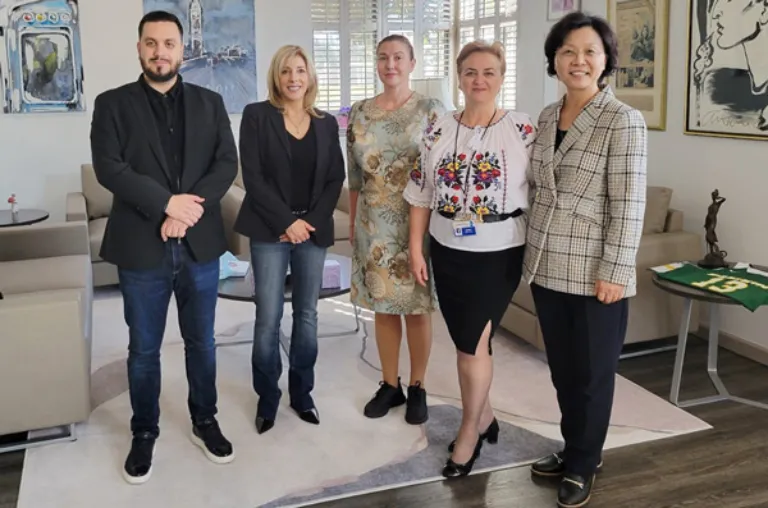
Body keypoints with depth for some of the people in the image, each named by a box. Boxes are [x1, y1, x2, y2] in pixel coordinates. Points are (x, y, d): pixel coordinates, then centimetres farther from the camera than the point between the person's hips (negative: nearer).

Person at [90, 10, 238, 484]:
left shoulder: (210, 103, 8)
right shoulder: (113, 104, 2)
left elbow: (227, 164, -1)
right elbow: (108, 167, -10)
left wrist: (189, 210, -15)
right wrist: (168, 203, -19)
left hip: (200, 245, 2)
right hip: (142, 248, -1)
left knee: (202, 343, 14)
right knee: (144, 350, 10)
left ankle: (205, 422, 32)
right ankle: (144, 434, 27)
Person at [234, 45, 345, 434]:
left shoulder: (326, 123, 9)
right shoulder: (256, 115, -1)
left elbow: (336, 178, 6)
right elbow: (252, 176, -8)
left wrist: (313, 220, -8)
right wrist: (287, 221, -14)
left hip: (314, 229, 3)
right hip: (270, 231, -3)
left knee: (307, 314, 9)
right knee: (268, 318, -3)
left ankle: (302, 393, 23)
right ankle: (267, 399, 13)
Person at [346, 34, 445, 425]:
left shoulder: (431, 111, -4)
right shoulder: (359, 113, 6)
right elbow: (354, 175, 10)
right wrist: (352, 222, 11)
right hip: (374, 227, 4)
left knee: (417, 307, 5)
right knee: (382, 305, 11)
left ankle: (417, 388, 22)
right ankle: (390, 384, 27)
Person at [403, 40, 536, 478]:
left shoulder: (524, 130, -6)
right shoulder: (439, 132, 3)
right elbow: (421, 194, 5)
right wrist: (416, 249, 2)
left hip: (499, 254, -4)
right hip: (447, 252, 4)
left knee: (473, 342, -2)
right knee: (467, 341, 13)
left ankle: (470, 430, 18)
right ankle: (484, 416, 33)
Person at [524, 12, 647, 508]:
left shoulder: (623, 121, -12)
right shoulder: (547, 117, 8)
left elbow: (628, 206, -14)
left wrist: (614, 273, -16)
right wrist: (532, 253, 14)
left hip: (592, 273, -6)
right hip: (548, 268, 6)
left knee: (591, 372, 9)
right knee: (562, 367, 17)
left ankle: (582, 464, 27)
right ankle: (576, 449, 36)